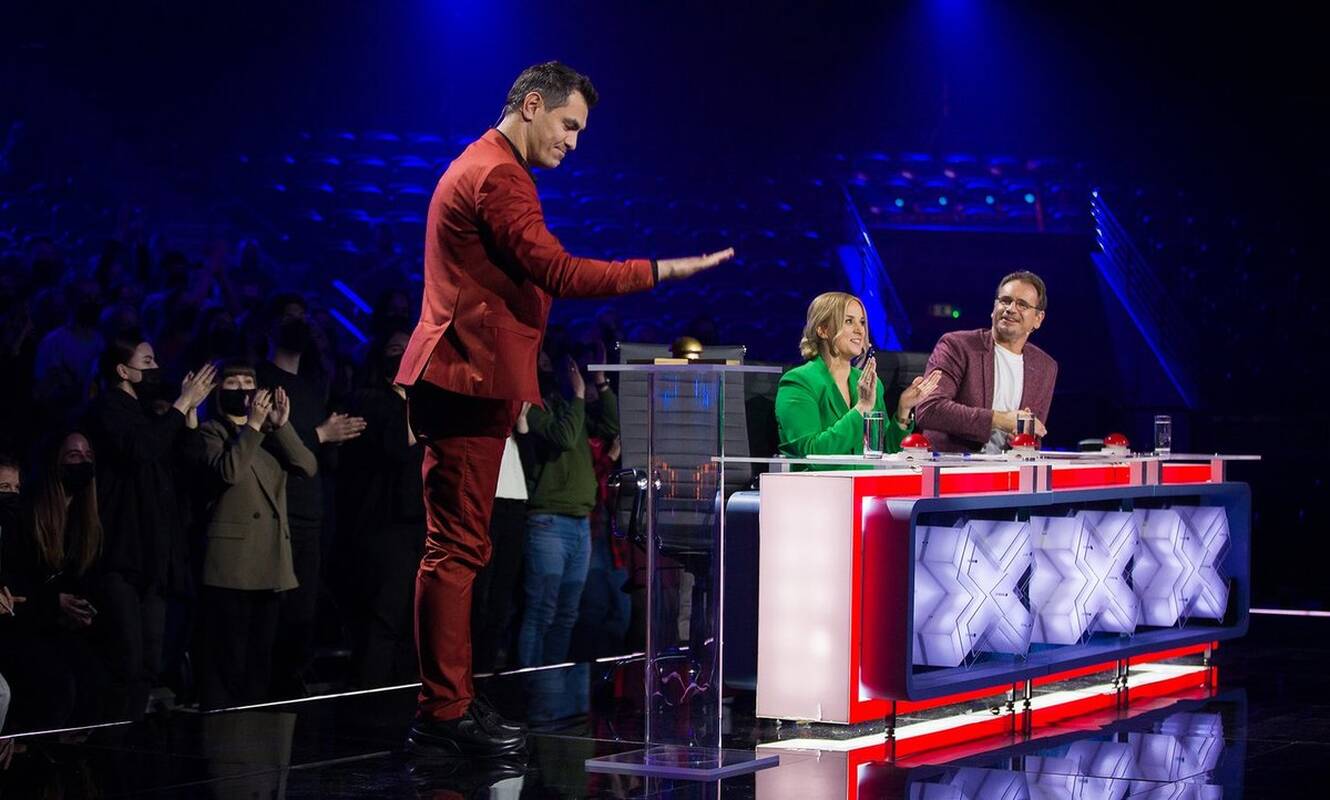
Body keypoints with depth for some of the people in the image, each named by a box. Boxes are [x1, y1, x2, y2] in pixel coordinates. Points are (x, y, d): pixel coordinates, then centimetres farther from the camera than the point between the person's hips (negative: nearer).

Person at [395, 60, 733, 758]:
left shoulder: (478, 166, 24)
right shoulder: (499, 176, -12)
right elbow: (558, 273, -20)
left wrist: (516, 386, 25)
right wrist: (660, 270, -16)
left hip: (463, 379, 11)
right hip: (471, 383, -11)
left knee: (457, 547, 11)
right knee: (457, 548, -11)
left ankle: (446, 706, 14)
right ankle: (445, 714, -10)